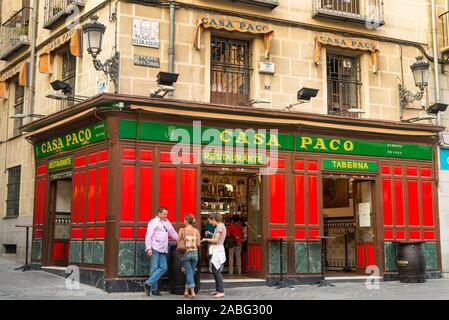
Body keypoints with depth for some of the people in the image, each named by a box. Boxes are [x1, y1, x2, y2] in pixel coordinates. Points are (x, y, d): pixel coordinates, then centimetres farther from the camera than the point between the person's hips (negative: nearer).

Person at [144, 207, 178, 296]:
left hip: (163, 250, 7)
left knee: (163, 268, -5)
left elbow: (173, 233, 27)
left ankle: (149, 283, -5)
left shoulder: (167, 222, 20)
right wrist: (148, 248, -16)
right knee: (154, 268, -6)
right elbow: (148, 236, -7)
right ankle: (154, 289, -2)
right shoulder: (153, 222, 0)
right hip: (155, 249, -7)